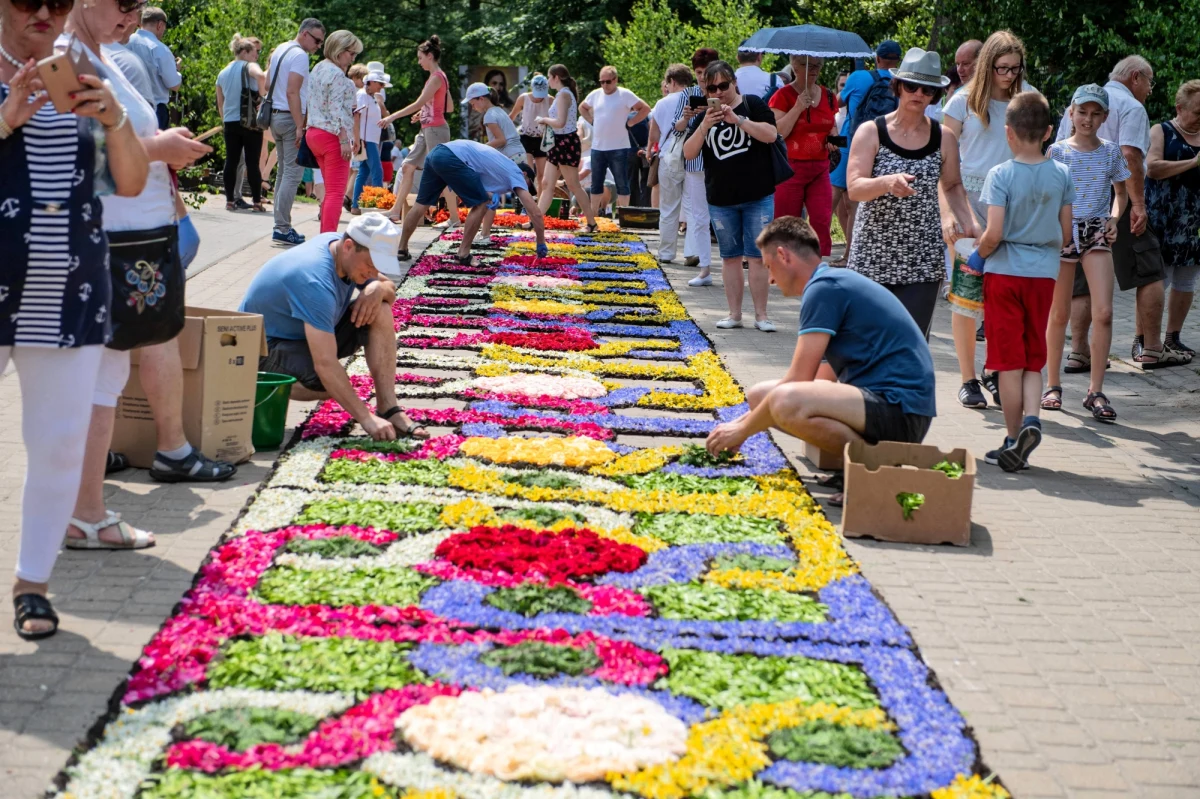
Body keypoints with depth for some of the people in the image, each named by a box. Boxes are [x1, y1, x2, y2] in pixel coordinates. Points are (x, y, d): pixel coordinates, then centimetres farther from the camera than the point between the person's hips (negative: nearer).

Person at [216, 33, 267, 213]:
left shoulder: (223, 73, 16)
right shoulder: (249, 67, -4)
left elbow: (220, 102, 20)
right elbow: (260, 76, -28)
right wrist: (261, 93, -12)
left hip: (230, 122, 5)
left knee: (231, 161, 8)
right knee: (252, 162, -2)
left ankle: (230, 200, 8)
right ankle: (257, 202, 0)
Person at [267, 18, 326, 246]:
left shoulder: (279, 50, 16)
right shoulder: (300, 55, -13)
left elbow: (268, 84, 20)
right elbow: (292, 92, -20)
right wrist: (299, 127, -22)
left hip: (275, 116, 10)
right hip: (290, 118, -10)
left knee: (284, 171, 14)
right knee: (293, 173, -8)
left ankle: (281, 224, 14)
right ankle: (283, 229, -11)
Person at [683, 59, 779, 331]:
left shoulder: (752, 105, 0)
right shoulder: (704, 116, 7)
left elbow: (770, 134, -14)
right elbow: (689, 153, -1)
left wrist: (737, 119, -22)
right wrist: (705, 126, -16)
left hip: (758, 197, -3)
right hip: (720, 200, 3)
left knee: (757, 256, -2)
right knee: (730, 257, 9)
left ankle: (761, 315, 3)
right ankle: (734, 313, 15)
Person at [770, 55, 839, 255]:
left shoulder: (828, 96, 12)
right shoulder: (783, 96, -4)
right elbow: (777, 133, -14)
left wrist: (833, 138, 2)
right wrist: (798, 107, -17)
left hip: (820, 169, 4)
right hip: (790, 169, -4)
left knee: (822, 222, -6)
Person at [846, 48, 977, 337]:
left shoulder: (944, 138, 5)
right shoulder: (870, 133, -3)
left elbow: (953, 186, 19)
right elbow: (854, 188, -13)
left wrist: (967, 221, 1)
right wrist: (887, 182, -33)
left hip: (922, 262, 1)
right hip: (872, 255, -1)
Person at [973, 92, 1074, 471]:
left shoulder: (1000, 175, -12)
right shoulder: (1062, 174, 1)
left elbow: (994, 233, -18)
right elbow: (1065, 234, 4)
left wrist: (978, 256, 1)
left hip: (1004, 272, -3)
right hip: (1044, 274, 3)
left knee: (1010, 361, 4)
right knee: (1034, 359, 13)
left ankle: (1015, 441, 8)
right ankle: (1032, 418, -10)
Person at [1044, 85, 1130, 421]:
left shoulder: (1111, 152, 6)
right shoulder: (1057, 151, 0)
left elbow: (1121, 192, 18)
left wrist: (1114, 218, 0)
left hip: (1097, 233, 1)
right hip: (1062, 233, -1)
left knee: (1103, 312, -11)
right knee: (1059, 314, 7)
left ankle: (1096, 391, -6)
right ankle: (1052, 385, 20)